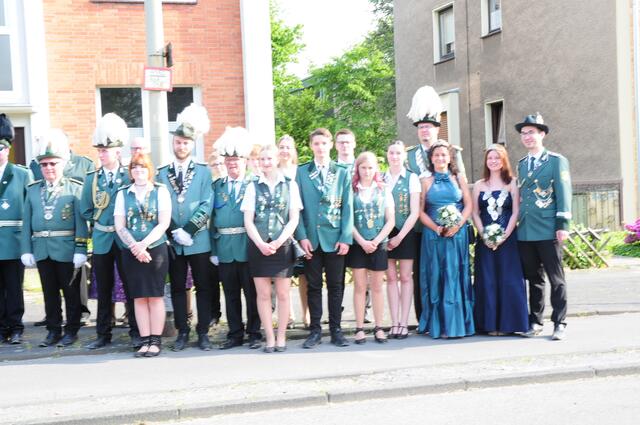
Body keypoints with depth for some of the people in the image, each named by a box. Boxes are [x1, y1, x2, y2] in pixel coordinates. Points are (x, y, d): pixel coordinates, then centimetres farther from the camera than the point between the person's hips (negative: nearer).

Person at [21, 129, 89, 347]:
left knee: (71, 291, 5)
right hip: (42, 250, 4)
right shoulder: (33, 189, 10)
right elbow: (27, 222, 8)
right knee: (49, 292, 11)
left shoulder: (74, 188, -2)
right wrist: (26, 250, 1)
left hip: (66, 249, -4)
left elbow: (81, 221, -6)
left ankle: (71, 330, 17)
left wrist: (80, 250, -13)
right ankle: (53, 330, 21)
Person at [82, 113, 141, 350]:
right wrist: (102, 223, 5)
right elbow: (86, 211, 10)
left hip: (126, 239, -3)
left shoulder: (130, 177, -3)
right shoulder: (91, 178, 6)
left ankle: (136, 333, 12)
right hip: (101, 241, 3)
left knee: (131, 287, 3)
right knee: (103, 290, 10)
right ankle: (103, 335, 19)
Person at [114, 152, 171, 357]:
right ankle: (145, 341, 8)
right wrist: (134, 246, -11)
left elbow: (164, 223, -6)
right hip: (131, 252, 2)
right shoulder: (123, 193, 9)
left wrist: (143, 244, -14)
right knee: (139, 297, 3)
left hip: (156, 249, -2)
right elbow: (120, 226, 3)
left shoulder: (160, 191, 2)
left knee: (155, 295, -2)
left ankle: (156, 341, 3)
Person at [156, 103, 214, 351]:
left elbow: (206, 206, -6)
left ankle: (203, 332, 12)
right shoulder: (162, 173, 7)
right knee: (177, 289, 8)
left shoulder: (203, 172, 2)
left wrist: (188, 230, -16)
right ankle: (182, 332, 17)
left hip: (199, 241, -1)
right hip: (172, 242, 2)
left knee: (203, 288, 3)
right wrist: (175, 233, -11)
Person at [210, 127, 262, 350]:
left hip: (248, 247, -3)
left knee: (252, 292, 4)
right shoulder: (216, 186, 10)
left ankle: (254, 333, 14)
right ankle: (235, 334, 19)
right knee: (230, 294, 10)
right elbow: (212, 218, 9)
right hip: (225, 248, 4)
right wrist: (213, 248, 3)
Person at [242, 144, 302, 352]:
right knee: (263, 294, 3)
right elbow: (248, 220, 1)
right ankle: (269, 337, 11)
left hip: (283, 246, -1)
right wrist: (260, 243, -12)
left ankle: (281, 337, 13)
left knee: (283, 294, 3)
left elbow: (294, 219, 0)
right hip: (258, 246, 1)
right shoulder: (253, 186, 6)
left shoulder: (290, 185, 4)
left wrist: (278, 242, -12)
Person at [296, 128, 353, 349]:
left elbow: (348, 207, 2)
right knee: (313, 286, 5)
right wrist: (302, 236, -8)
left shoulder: (342, 173, 7)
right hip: (311, 238, 0)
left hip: (335, 238, 0)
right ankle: (315, 330, 13)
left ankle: (336, 330, 13)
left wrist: (346, 238, -6)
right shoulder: (301, 172, 6)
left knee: (336, 286, 4)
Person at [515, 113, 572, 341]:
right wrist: (518, 224, 12)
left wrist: (563, 225, -13)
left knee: (556, 279, 0)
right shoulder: (522, 164, 17)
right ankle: (535, 321, 17)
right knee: (533, 279, 10)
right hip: (525, 232, 5)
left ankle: (560, 324, 4)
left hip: (548, 230, -5)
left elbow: (563, 194, -6)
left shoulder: (557, 161, 1)